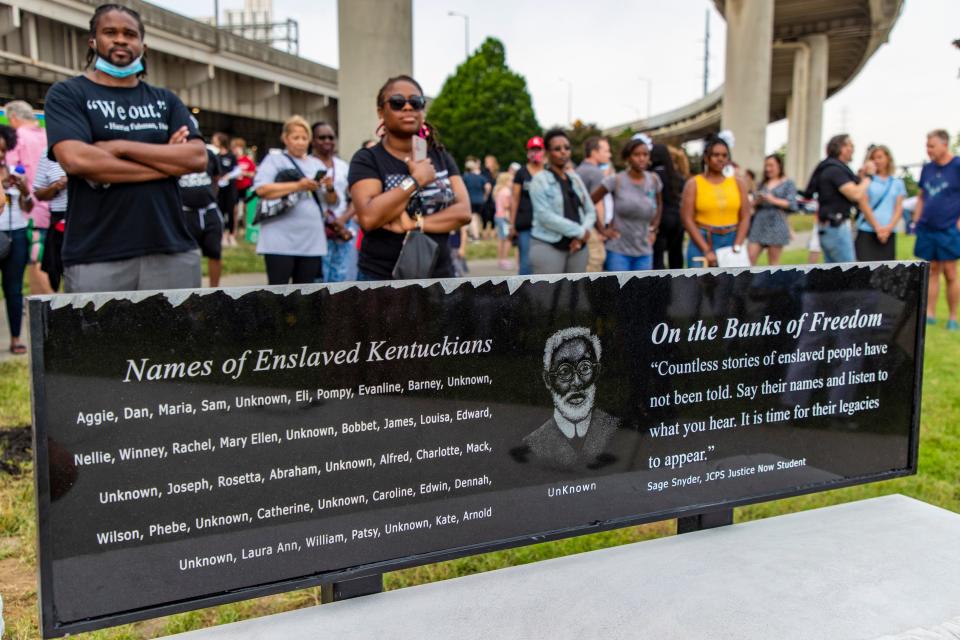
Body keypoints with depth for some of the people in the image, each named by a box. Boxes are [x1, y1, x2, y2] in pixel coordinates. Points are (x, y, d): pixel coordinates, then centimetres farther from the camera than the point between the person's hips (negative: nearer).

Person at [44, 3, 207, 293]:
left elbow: (197, 157, 0)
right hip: (97, 259, -3)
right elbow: (75, 159, -12)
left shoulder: (165, 100, 16)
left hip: (173, 252, 3)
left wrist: (121, 147, -8)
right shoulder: (67, 94, 6)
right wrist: (167, 163, -6)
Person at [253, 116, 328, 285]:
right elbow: (261, 189, -12)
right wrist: (297, 186, -19)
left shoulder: (317, 164, 18)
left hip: (311, 240, 5)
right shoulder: (274, 160, 4)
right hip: (281, 240, -4)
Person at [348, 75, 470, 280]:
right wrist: (415, 180, -15)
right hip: (384, 283, -4)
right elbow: (369, 217, -21)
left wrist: (416, 223, -16)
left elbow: (463, 211, -2)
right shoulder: (368, 159, -4)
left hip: (438, 282, 5)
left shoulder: (440, 156, 11)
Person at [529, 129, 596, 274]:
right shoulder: (540, 180, -6)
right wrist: (579, 231, -13)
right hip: (548, 247, -6)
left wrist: (581, 236, -8)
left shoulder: (575, 178, 13)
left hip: (577, 247, 6)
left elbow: (590, 211, 12)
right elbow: (545, 216, -16)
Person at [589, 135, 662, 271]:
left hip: (644, 251, 4)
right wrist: (602, 229, -6)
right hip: (619, 250, -4)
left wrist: (653, 230, 11)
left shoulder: (654, 180, 3)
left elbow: (659, 206, 21)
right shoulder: (616, 180, -10)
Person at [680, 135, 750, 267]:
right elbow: (688, 220, -6)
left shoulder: (738, 183, 9)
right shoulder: (694, 184, 1)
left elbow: (745, 217, 5)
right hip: (702, 242, -3)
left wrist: (737, 246, -8)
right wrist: (706, 250, -12)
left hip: (731, 242, 3)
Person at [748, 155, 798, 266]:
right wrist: (756, 201, -6)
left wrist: (773, 200, -13)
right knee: (749, 258, -7)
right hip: (759, 225, 4)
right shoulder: (762, 184, 19)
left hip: (776, 225, -4)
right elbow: (753, 204, 16)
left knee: (774, 263, 1)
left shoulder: (788, 183, 7)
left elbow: (792, 204, -5)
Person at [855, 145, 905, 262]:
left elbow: (899, 208, 8)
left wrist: (888, 228, -9)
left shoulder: (897, 183, 14)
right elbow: (863, 205, -2)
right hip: (867, 231, -3)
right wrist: (877, 228, -10)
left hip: (889, 233, 3)